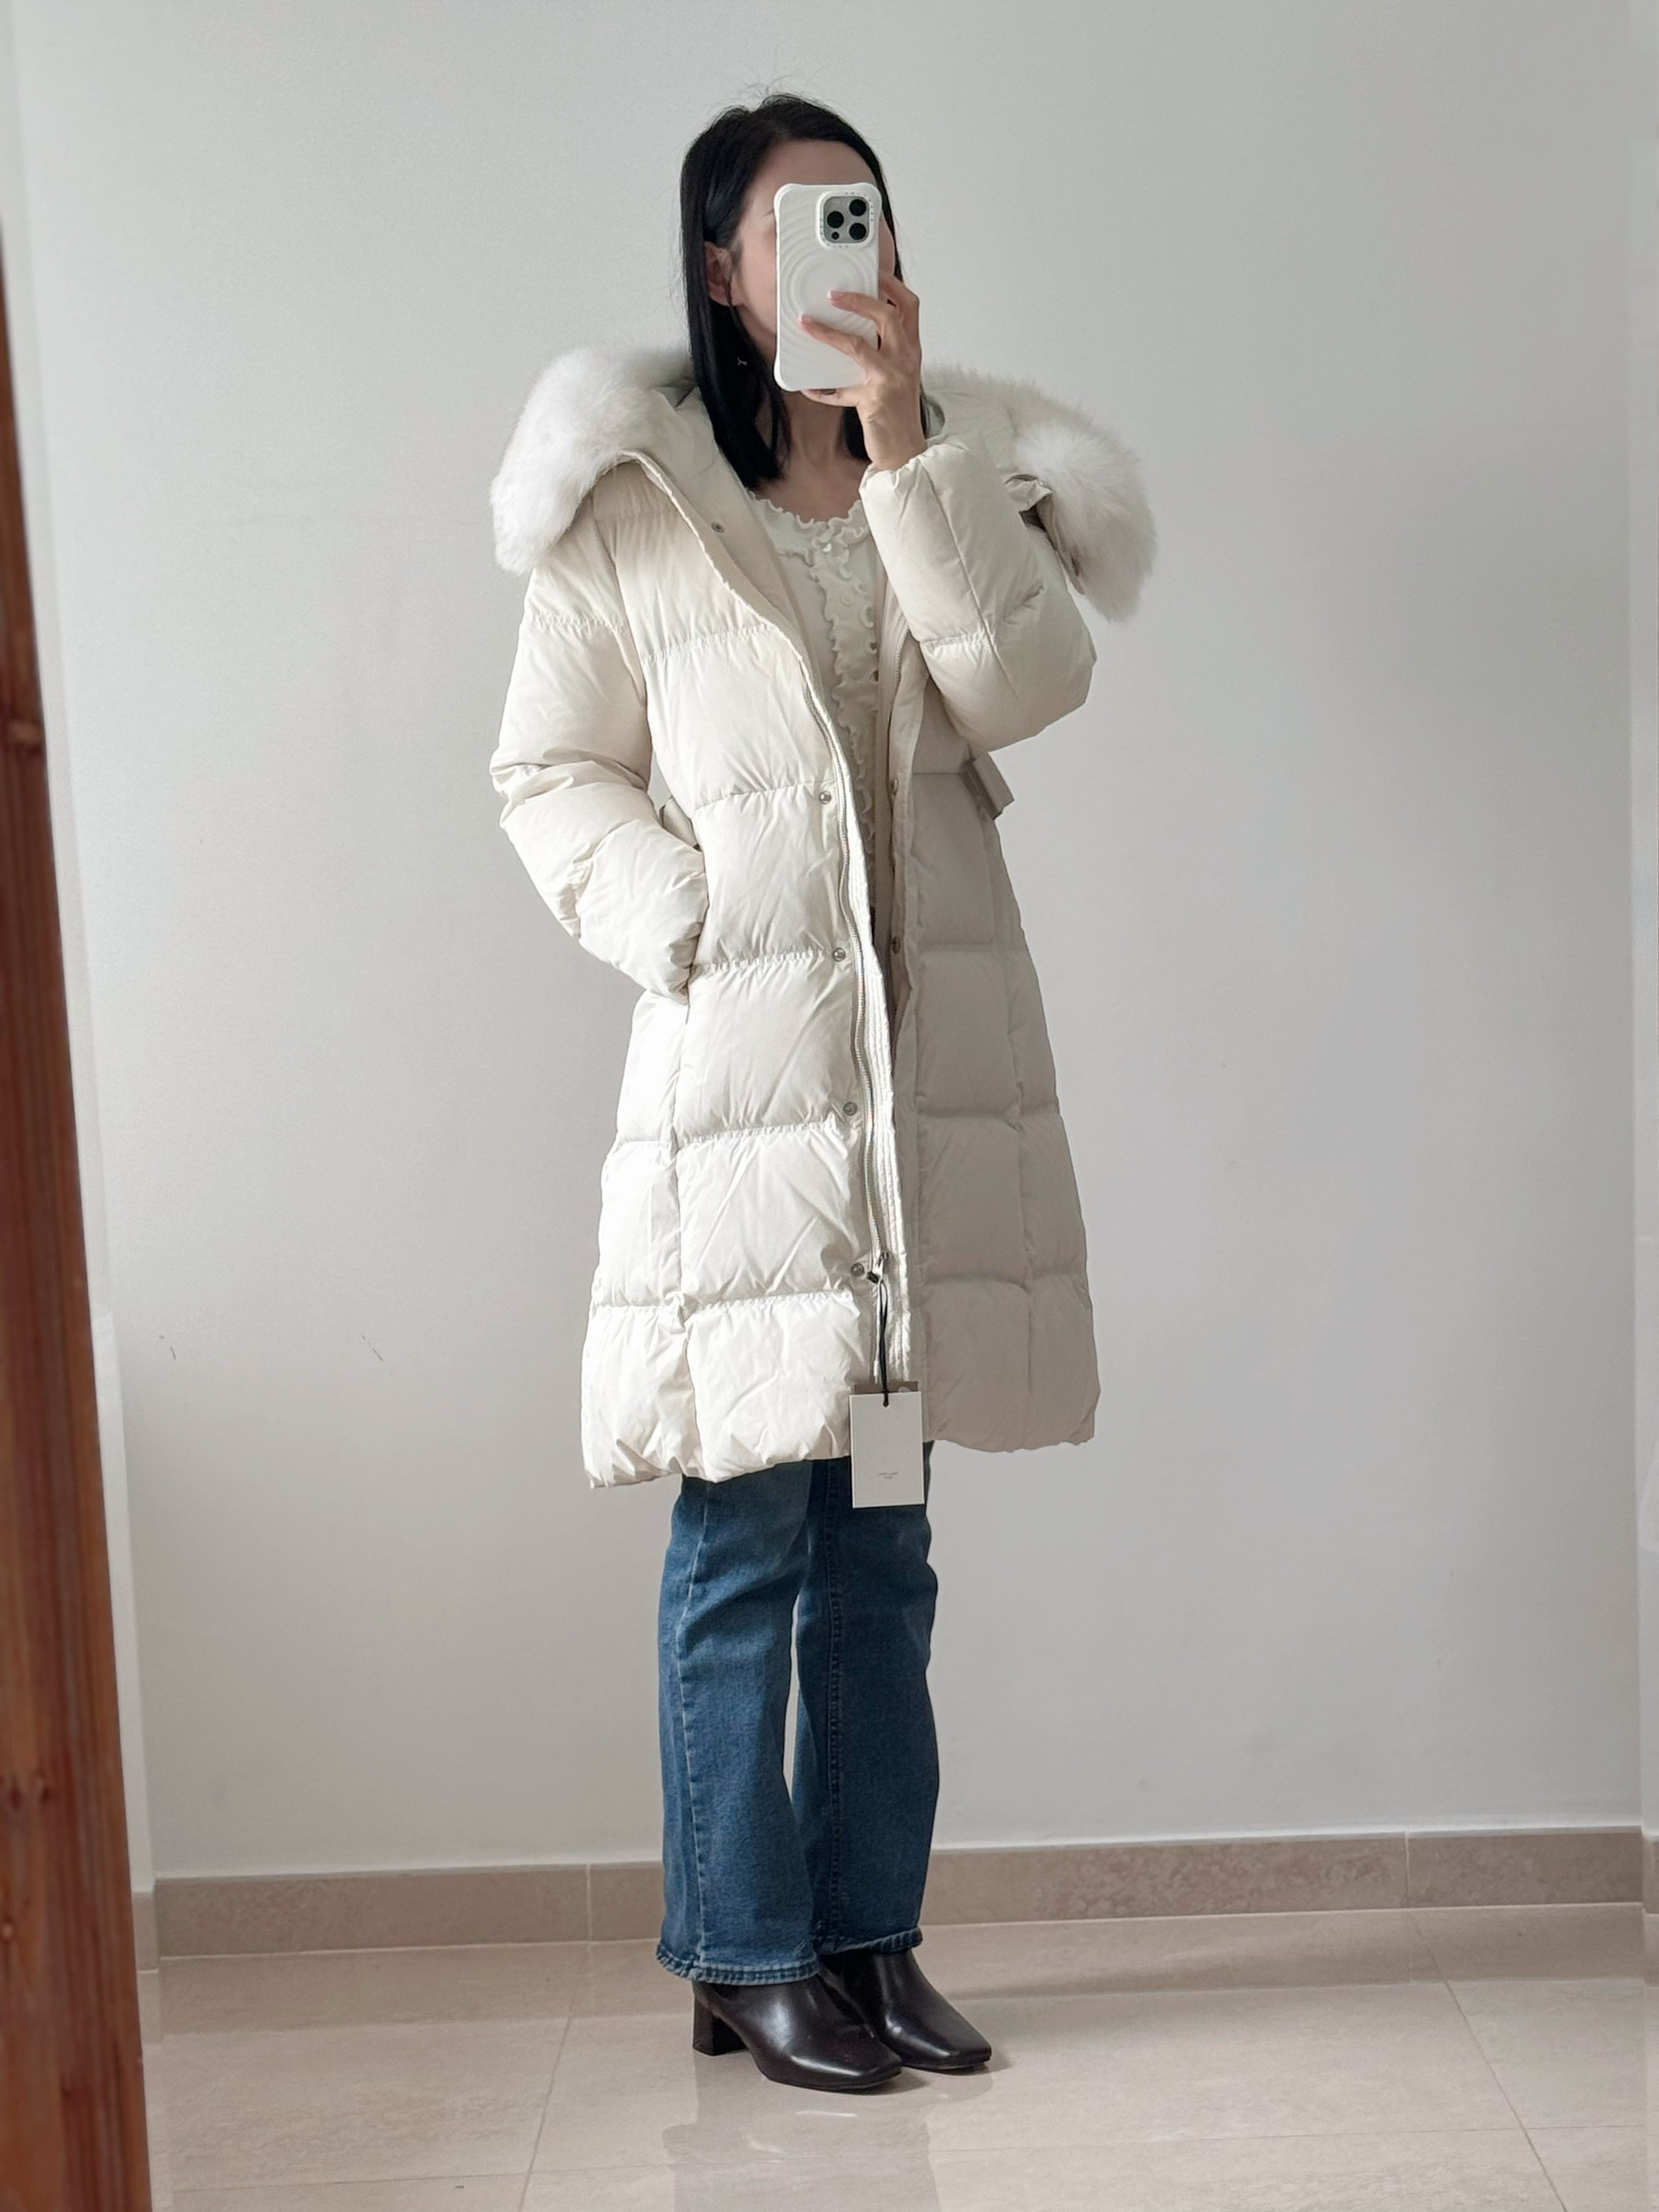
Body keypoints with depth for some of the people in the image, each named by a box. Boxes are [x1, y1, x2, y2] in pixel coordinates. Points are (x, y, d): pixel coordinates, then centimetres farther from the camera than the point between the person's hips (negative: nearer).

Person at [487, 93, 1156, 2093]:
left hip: (937, 1048, 4)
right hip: (743, 1063, -4)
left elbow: (1030, 683, -5)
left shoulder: (959, 464, 12)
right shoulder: (628, 500, 1)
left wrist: (908, 445, -10)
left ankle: (870, 1936, 23)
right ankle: (747, 1959, 14)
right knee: (744, 1539, 0)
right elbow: (550, 772, 3)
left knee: (886, 1547, 11)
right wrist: (677, 929, -10)